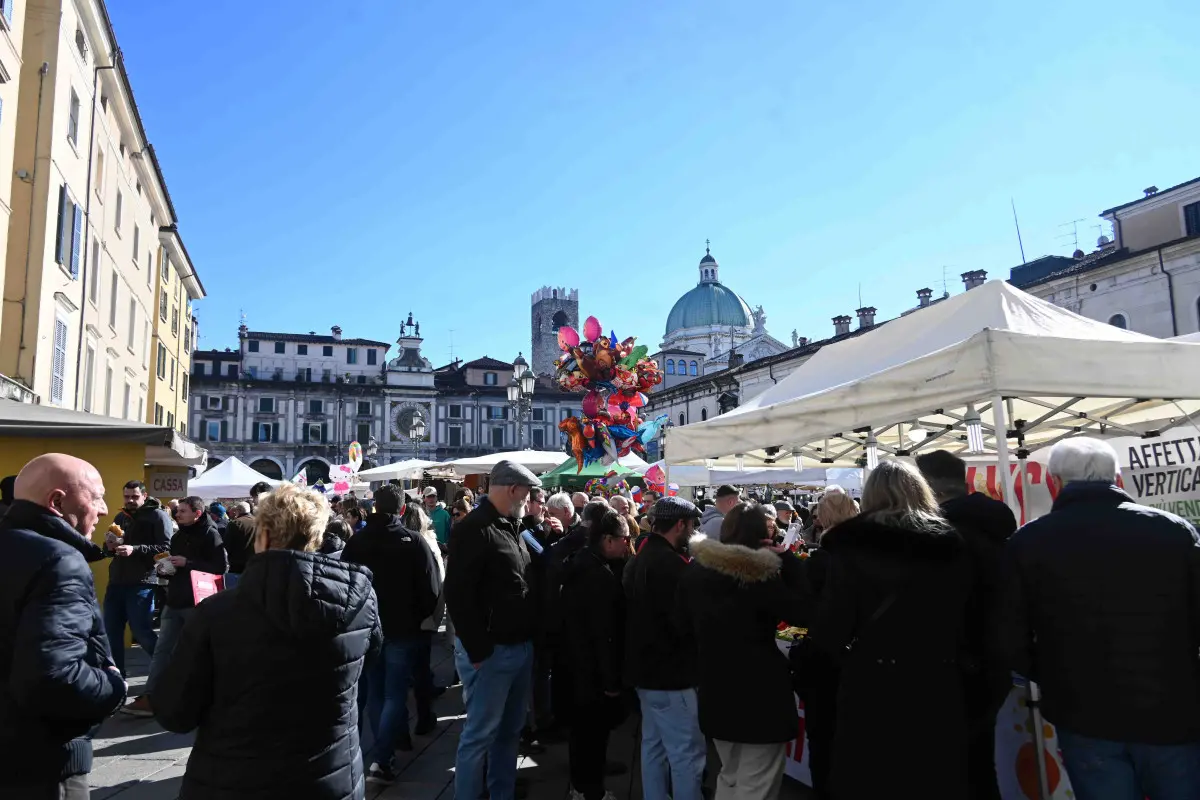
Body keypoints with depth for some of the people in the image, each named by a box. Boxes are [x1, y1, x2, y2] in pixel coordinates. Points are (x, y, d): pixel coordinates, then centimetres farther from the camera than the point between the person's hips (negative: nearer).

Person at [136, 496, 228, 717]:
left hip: (197, 603, -7)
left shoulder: (209, 535, -9)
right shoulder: (178, 536, 14)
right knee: (162, 649, 5)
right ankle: (150, 698, 9)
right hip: (175, 601, 7)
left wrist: (187, 563, -20)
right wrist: (166, 569, 3)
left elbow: (221, 566, -19)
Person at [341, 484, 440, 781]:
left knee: (374, 692, 17)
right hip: (402, 630, -3)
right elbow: (431, 590, -14)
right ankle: (380, 758, -4)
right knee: (394, 694, 4)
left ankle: (383, 750, 27)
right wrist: (419, 616, 5)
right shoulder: (414, 540, -14)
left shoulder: (356, 541, -4)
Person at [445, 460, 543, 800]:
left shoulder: (512, 527, 13)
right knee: (480, 734, 1)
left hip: (521, 647, 9)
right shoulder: (473, 529, -15)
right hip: (491, 651, -9)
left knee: (510, 730, 18)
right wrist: (477, 650, -21)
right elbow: (458, 594, -20)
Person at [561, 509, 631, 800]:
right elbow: (604, 633, -25)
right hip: (594, 666, -10)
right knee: (596, 727, 6)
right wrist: (611, 679, -19)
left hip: (577, 658, 10)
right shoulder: (601, 574, -26)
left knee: (582, 723, 21)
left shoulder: (580, 561, 4)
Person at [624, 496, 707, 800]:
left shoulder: (639, 559, 11)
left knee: (654, 746, 17)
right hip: (671, 673, -10)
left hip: (646, 668, 10)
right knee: (687, 753, -2)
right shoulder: (670, 563, -20)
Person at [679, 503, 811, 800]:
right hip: (760, 693, -6)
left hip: (716, 692, 6)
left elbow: (684, 626, 12)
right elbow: (806, 612, -11)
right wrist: (789, 559, -8)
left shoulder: (695, 571, 2)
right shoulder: (762, 573, -17)